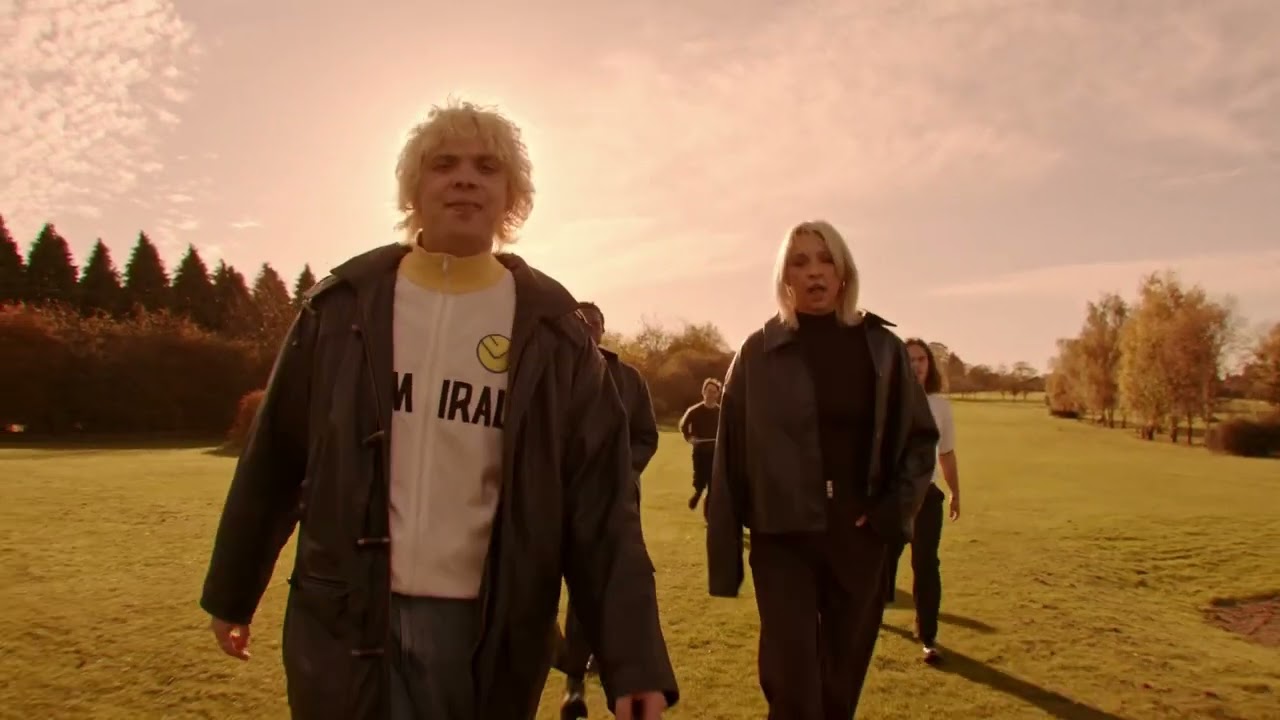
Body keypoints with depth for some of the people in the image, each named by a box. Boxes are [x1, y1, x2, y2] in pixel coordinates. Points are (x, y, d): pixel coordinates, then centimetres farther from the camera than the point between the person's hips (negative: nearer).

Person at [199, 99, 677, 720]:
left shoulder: (550, 330, -4)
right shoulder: (342, 307, 0)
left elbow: (600, 500, -7)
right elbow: (274, 460, 7)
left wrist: (635, 657, -15)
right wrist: (231, 591, 14)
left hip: (489, 631, 0)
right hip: (344, 622, 1)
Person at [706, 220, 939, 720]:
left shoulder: (881, 347, 3)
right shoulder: (759, 352, -3)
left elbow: (921, 436, 10)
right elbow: (730, 457, -2)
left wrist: (896, 508, -5)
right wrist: (724, 554, -4)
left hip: (859, 537, 3)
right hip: (783, 537, -2)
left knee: (843, 679, 14)